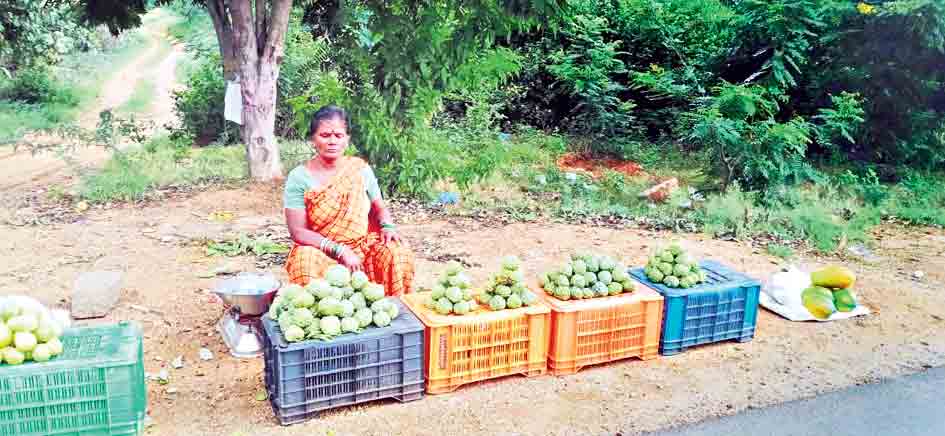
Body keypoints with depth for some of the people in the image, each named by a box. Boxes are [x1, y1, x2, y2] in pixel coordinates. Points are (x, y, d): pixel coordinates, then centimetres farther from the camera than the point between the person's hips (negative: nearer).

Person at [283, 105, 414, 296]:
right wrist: (339, 250, -21)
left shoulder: (360, 169, 1)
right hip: (321, 251, -2)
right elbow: (298, 231, -11)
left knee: (397, 253, -24)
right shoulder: (298, 178, -6)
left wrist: (387, 227, -10)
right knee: (306, 261, -34)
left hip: (363, 246, 2)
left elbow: (379, 208, 13)